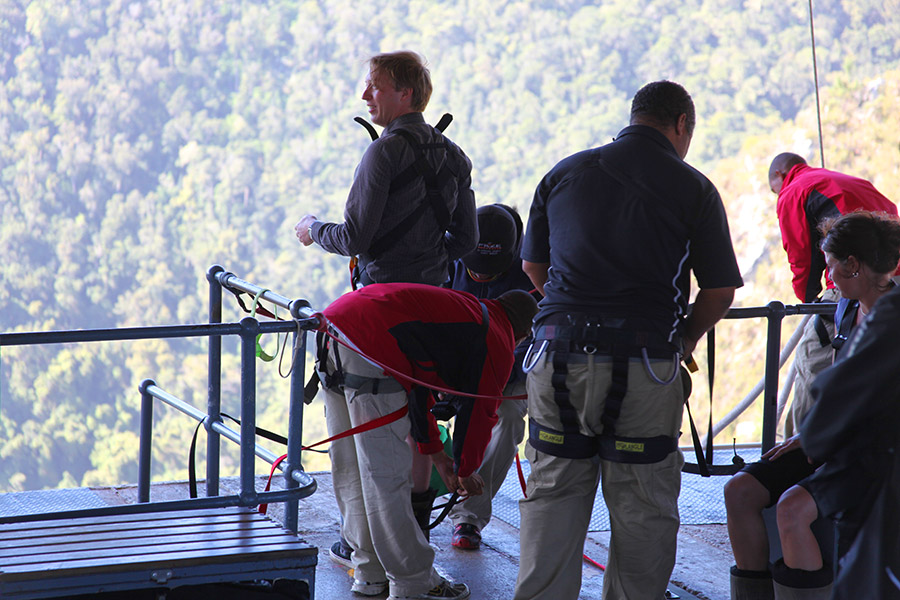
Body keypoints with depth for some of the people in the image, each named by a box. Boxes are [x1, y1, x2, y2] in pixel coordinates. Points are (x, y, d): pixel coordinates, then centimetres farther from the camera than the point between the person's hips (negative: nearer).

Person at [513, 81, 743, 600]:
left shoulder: (564, 173, 11)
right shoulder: (693, 187, 1)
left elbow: (534, 265, 18)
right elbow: (720, 291, 2)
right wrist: (684, 342, 18)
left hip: (559, 357, 3)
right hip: (644, 369, -3)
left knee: (553, 496, 10)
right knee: (643, 507, 7)